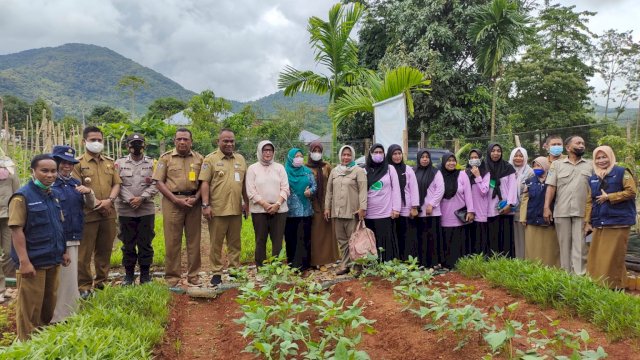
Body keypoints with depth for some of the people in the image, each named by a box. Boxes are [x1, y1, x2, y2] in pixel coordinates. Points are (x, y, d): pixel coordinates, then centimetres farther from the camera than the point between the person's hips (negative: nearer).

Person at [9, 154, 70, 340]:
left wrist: (63, 251, 17)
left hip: (53, 261, 7)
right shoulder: (22, 196, -13)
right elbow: (17, 230, -17)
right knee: (30, 307, 2)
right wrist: (24, 261, -22)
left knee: (49, 304, 18)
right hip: (33, 262, -7)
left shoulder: (53, 195, 9)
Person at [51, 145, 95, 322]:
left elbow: (91, 206, 14)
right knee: (56, 280, -2)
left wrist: (88, 193, -4)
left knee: (70, 279, 15)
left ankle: (69, 314, 27)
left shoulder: (76, 183, 12)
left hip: (73, 238, 7)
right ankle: (57, 318, 8)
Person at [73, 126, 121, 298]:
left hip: (108, 213, 5)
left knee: (105, 250, 12)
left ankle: (101, 282, 24)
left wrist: (109, 200, -8)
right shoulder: (78, 163, -1)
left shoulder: (109, 162, 14)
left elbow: (116, 184, 10)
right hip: (88, 213, -5)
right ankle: (84, 286, 9)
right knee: (84, 252, 0)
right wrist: (94, 202, -15)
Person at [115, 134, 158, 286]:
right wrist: (129, 199, -14)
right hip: (125, 210, 0)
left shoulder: (152, 163, 6)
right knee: (128, 243, 8)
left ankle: (145, 273, 16)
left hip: (146, 209, 0)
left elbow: (154, 185, -2)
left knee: (145, 243, 5)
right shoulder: (120, 163, 6)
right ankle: (129, 274, 20)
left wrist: (142, 198, -14)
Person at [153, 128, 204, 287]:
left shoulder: (199, 159, 9)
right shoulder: (166, 158, 4)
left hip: (193, 201, 2)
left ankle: (193, 276, 16)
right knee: (172, 241, 1)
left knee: (194, 240, 6)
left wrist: (196, 198, -8)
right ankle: (172, 277, 10)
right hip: (172, 201, -2)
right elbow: (159, 182, 0)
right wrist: (176, 199, -10)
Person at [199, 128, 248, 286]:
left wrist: (246, 202, 15)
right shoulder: (210, 159, -1)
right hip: (217, 209, -4)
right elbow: (205, 183, -5)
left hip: (236, 209, 4)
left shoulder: (240, 159, 12)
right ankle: (216, 273, 14)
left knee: (235, 243, 11)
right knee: (216, 244, 4)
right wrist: (206, 205, -12)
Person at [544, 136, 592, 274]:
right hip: (561, 211, 0)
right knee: (564, 244, 6)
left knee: (580, 244, -1)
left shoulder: (590, 165, 10)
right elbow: (551, 187, 2)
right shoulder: (557, 164, 7)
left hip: (582, 211, 0)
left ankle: (580, 275, 1)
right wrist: (546, 207, -6)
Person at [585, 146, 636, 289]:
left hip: (618, 222, -6)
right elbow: (589, 201, 15)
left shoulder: (621, 172, -2)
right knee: (597, 258, 6)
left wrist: (608, 197, -12)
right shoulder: (593, 179, 15)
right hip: (599, 224, 6)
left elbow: (631, 191, -10)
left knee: (613, 258, -4)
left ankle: (615, 286, 5)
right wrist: (587, 221, 10)